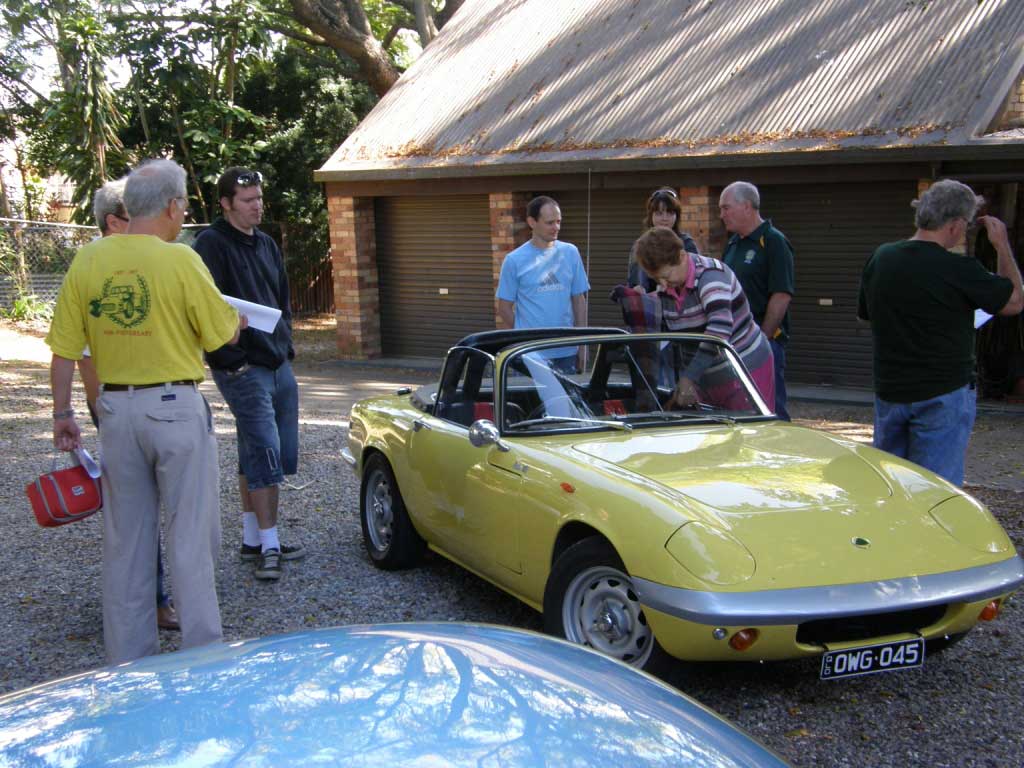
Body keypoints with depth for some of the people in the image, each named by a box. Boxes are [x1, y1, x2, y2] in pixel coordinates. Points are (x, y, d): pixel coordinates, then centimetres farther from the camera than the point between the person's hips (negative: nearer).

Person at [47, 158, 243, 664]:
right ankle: (203, 653, 12)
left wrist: (62, 415, 11)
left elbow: (63, 350, 2)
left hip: (115, 409, 4)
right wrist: (239, 318, 19)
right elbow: (223, 334, -3)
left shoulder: (87, 260, 1)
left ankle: (127, 661, 22)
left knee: (124, 541, 13)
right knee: (190, 536, 5)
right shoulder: (180, 261, -11)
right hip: (175, 407, -4)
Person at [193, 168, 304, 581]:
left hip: (278, 365, 8)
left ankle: (252, 540, 22)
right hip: (243, 370, -8)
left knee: (256, 458, 13)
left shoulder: (267, 244, 15)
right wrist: (232, 360, -19)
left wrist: (285, 344, 14)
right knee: (264, 455, -10)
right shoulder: (212, 244, -10)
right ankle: (268, 545, -3)